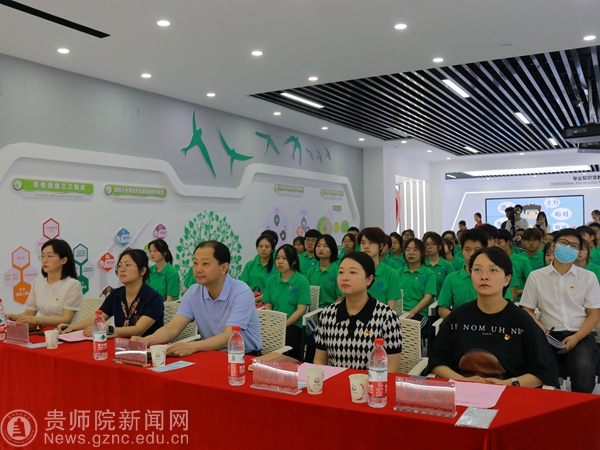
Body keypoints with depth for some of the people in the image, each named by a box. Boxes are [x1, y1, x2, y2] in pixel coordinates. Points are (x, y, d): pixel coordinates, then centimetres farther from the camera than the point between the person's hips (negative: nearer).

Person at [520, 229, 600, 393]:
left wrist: (576, 337, -11)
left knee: (583, 372, -30)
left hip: (580, 336, 1)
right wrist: (537, 326, -14)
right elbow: (527, 309, 10)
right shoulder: (536, 276, 9)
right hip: (549, 335, 0)